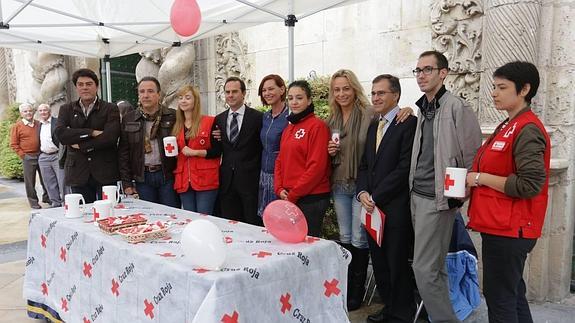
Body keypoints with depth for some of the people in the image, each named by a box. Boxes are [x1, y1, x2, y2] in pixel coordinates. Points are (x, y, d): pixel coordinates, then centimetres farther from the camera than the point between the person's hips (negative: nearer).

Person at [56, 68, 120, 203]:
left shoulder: (110, 109, 3)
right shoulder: (66, 109, 12)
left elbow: (110, 137, -12)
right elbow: (60, 133, -7)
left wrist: (81, 145, -7)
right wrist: (91, 133, -14)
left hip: (105, 172, -2)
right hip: (78, 173, 2)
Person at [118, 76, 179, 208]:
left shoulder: (172, 116, 0)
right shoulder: (128, 119, 7)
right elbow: (124, 153, 7)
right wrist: (126, 183, 2)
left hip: (168, 175, -2)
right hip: (143, 177, 2)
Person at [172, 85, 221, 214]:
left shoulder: (210, 122, -2)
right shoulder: (176, 126, 15)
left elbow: (217, 150, -7)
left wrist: (195, 152, -15)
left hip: (206, 180, -5)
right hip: (184, 181, 5)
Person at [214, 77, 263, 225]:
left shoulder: (258, 117, -5)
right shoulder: (219, 119, 11)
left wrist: (262, 177, -5)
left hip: (250, 180, -4)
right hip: (227, 181, 5)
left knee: (253, 224, 3)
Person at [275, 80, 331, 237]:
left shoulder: (317, 126, -10)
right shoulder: (288, 128, 14)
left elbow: (316, 166, -17)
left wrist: (293, 194, -13)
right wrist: (280, 189, 1)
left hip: (311, 199, -7)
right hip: (287, 198, 7)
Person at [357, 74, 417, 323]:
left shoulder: (409, 123, -9)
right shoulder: (373, 125, 16)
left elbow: (405, 168, -16)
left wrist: (375, 197, -14)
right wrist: (363, 193, -1)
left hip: (396, 208, -7)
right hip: (373, 207, 7)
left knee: (398, 264, 4)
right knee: (379, 262, 15)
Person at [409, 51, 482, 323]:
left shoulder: (456, 107, -11)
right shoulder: (423, 109, 12)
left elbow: (473, 156, -10)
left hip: (437, 198, -8)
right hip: (417, 195, 8)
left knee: (424, 268, -6)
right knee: (435, 267, 17)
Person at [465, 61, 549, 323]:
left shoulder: (528, 130, -15)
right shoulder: (508, 126, 15)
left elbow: (530, 184, -23)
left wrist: (481, 178, -16)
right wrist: (474, 181, 9)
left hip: (509, 229, -10)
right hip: (501, 225, 10)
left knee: (499, 298, 0)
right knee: (512, 295, 19)